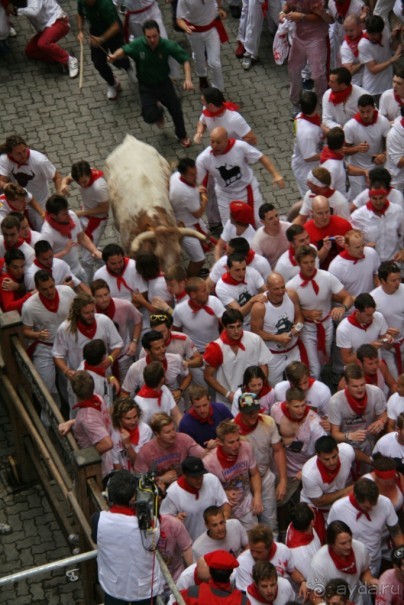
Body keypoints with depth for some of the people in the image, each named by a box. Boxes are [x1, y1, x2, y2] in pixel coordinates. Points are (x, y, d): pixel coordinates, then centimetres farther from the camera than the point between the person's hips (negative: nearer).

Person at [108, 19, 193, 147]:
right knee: (150, 117, -14)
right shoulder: (138, 45, -24)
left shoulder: (168, 45, -24)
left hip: (164, 83, 1)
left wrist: (188, 78, -32)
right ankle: (158, 111, 29)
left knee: (176, 110, 1)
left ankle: (182, 136, 34)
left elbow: (185, 59, -17)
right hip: (146, 86, -1)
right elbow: (124, 50, -4)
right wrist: (115, 56, -27)